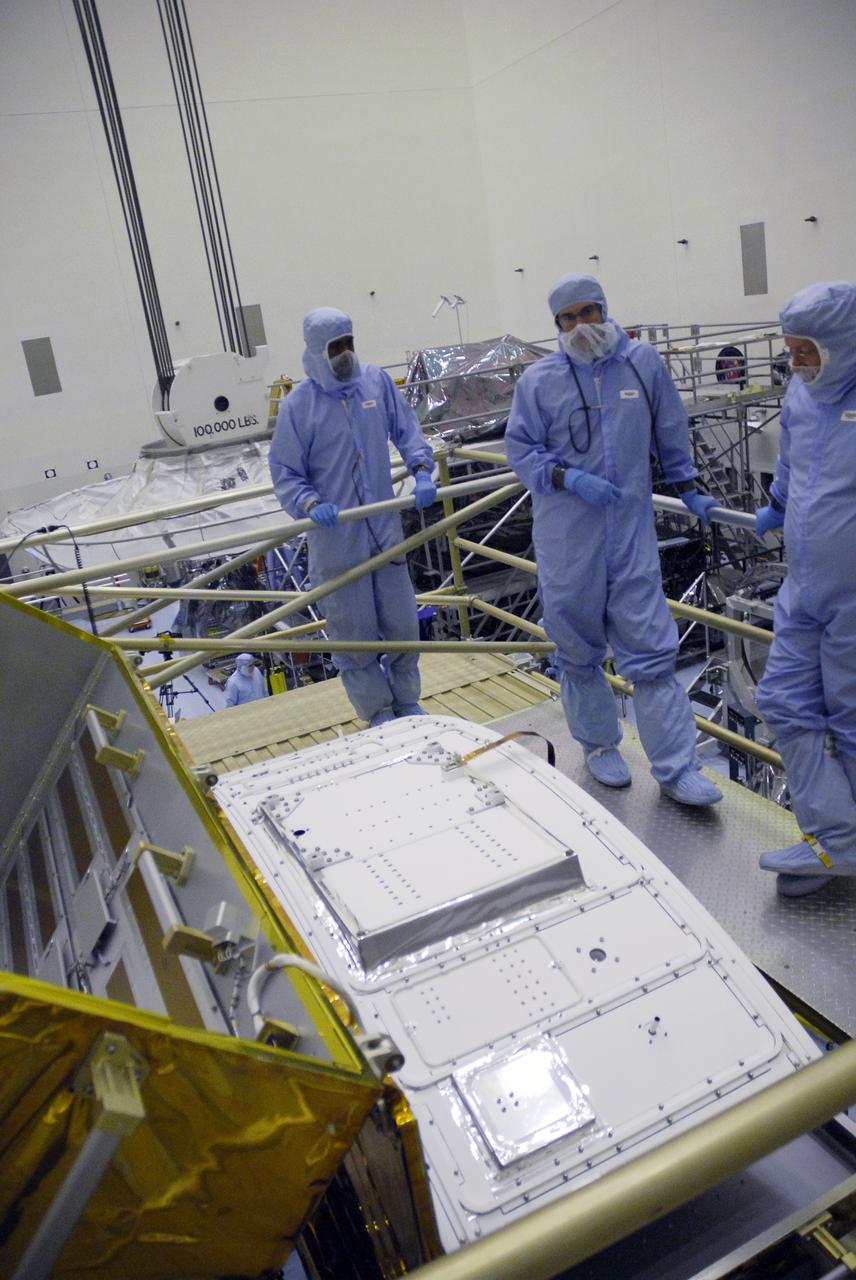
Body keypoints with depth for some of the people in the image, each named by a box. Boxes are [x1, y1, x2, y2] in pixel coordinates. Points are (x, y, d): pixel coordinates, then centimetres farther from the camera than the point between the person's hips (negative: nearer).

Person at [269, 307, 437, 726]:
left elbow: (406, 429, 10)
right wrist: (311, 505, -24)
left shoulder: (377, 381, 1)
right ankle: (379, 714, 25)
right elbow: (285, 473, -6)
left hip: (385, 529, 3)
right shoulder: (297, 405, -8)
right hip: (336, 539, -3)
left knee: (402, 623, 14)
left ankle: (407, 702, 35)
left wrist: (421, 470, -8)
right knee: (354, 635, 6)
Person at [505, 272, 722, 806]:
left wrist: (689, 488, 19)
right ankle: (599, 744, 30)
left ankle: (677, 767, 7)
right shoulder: (539, 378, -1)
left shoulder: (644, 362, 5)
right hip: (566, 536, 0)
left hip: (632, 531, 1)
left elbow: (671, 432, 16)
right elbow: (520, 448, 2)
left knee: (652, 648, -1)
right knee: (578, 650, 10)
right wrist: (569, 478, -13)